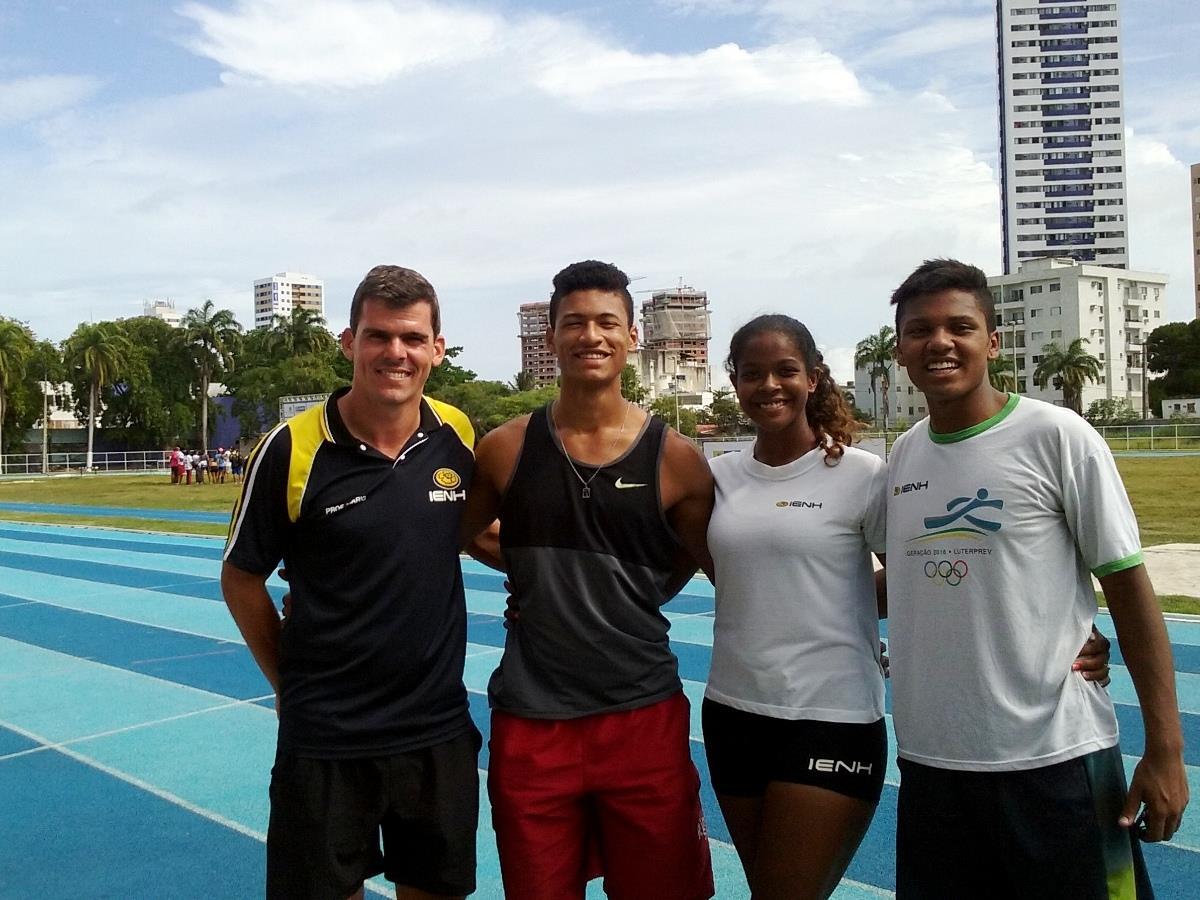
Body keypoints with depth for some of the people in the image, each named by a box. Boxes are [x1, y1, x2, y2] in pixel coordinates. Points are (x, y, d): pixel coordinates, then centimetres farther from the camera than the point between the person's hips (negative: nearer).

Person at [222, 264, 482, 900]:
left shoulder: (458, 437, -4)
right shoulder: (291, 448, -13)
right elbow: (242, 577, -1)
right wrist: (288, 681, 3)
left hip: (441, 729, 3)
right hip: (324, 738, -3)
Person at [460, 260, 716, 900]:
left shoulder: (675, 458, -5)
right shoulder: (506, 448, -2)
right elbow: (456, 535, 13)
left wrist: (624, 603, 6)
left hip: (644, 718, -1)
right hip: (530, 721, 1)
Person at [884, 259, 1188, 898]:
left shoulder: (1057, 437, -8)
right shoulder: (902, 455, 6)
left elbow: (1129, 588, -7)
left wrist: (1164, 750, -8)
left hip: (1053, 759, -4)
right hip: (929, 759, 5)